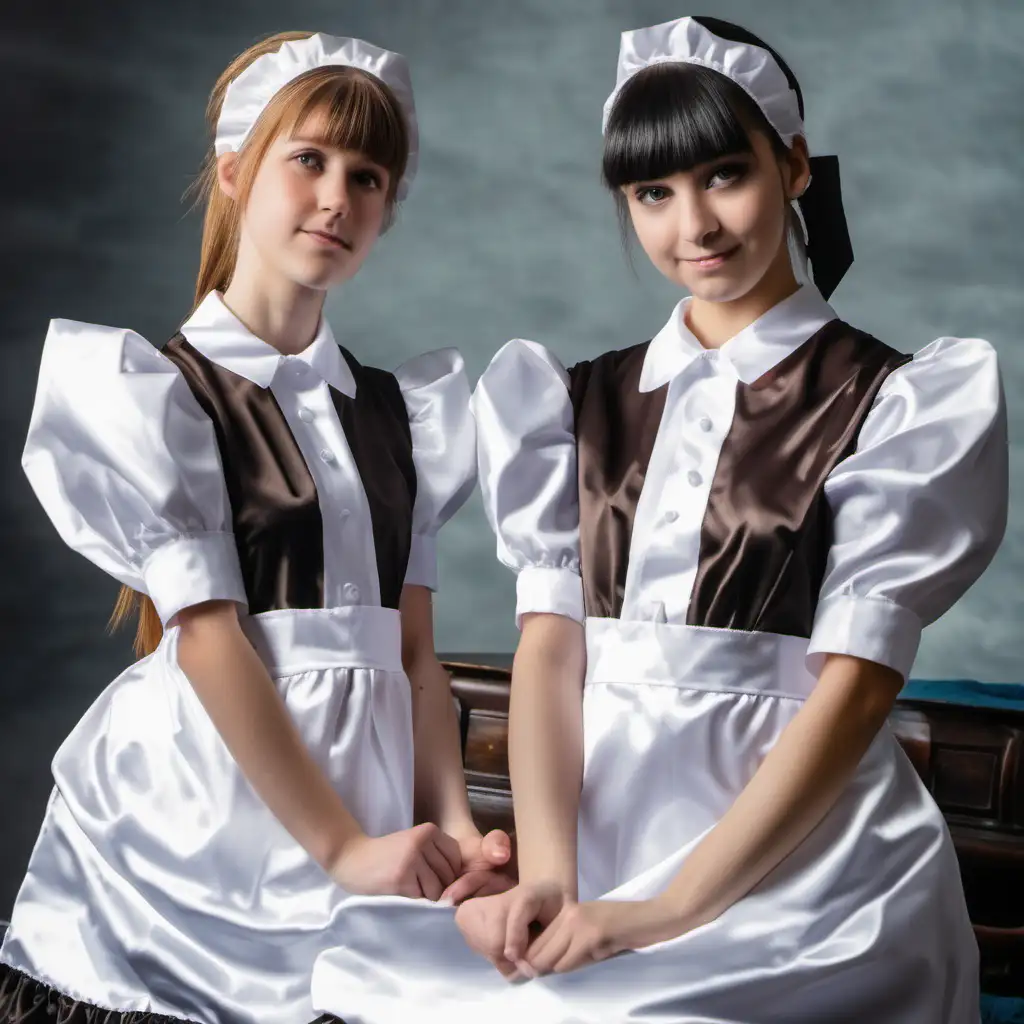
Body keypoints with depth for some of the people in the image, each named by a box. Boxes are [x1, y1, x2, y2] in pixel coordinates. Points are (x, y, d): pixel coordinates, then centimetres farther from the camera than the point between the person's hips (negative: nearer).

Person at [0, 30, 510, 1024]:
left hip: (378, 807, 5)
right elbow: (207, 638, -13)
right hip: (212, 804, -4)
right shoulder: (154, 390, -4)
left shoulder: (398, 410, 12)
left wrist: (454, 827, -7)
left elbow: (415, 649, 6)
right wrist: (342, 848, -16)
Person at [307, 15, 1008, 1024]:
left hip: (796, 855, -3)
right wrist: (547, 875, -13)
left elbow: (854, 685, -7)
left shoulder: (897, 403, 1)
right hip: (600, 828, 3)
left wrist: (671, 911, -15)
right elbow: (549, 642, 3)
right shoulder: (581, 404, 13)